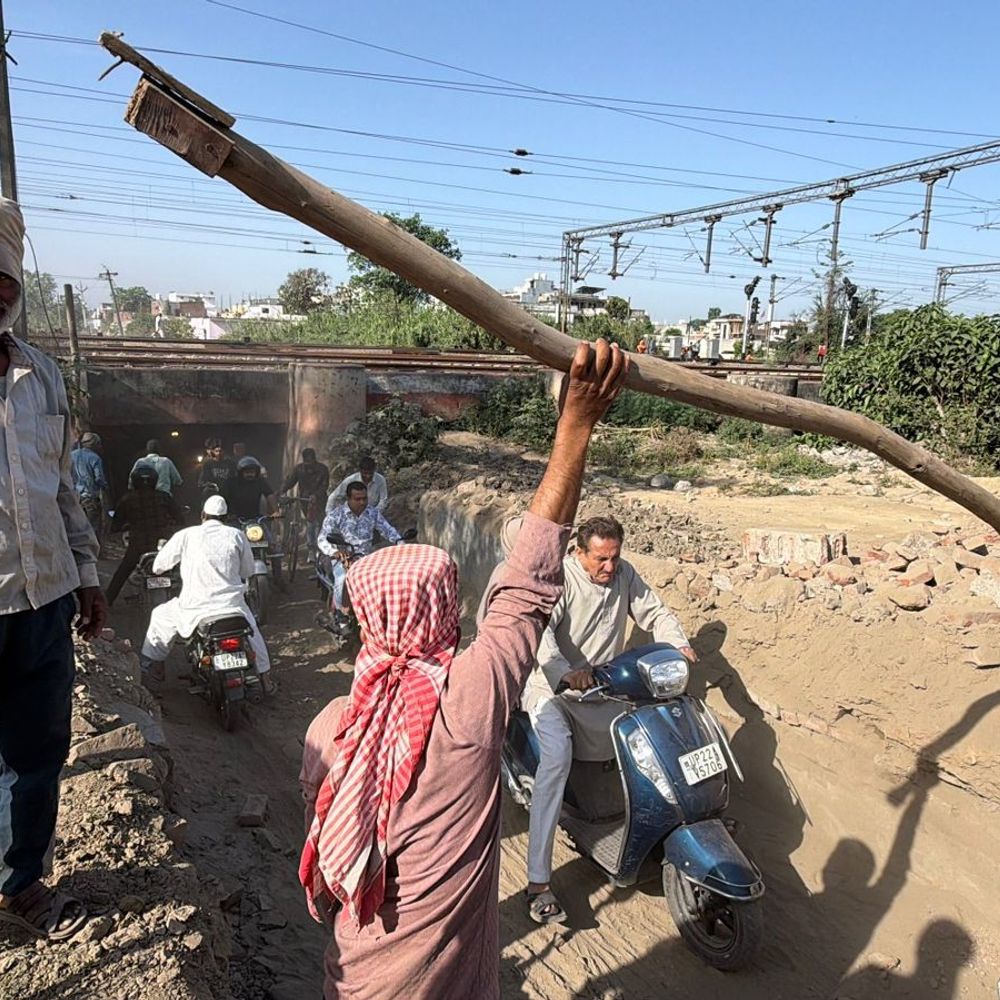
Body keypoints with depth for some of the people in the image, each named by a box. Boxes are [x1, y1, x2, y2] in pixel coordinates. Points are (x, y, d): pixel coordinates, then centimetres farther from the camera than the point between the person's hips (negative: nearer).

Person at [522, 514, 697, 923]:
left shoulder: (624, 574, 1)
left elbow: (654, 613, 8)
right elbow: (537, 629, -32)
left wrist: (680, 645, -12)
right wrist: (565, 671, -49)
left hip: (605, 686, 7)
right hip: (554, 687, -6)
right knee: (557, 756, -30)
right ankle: (538, 881, -26)